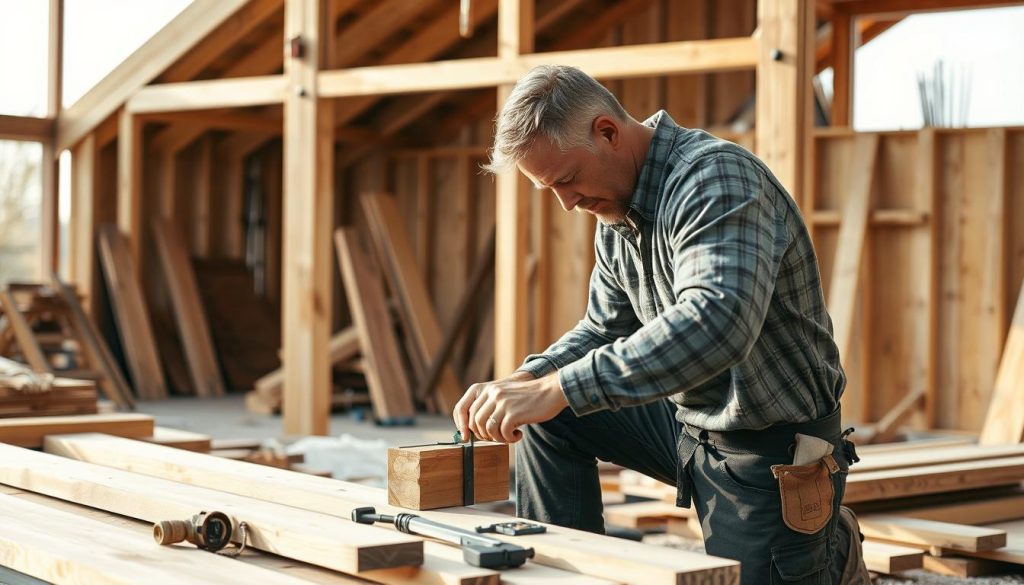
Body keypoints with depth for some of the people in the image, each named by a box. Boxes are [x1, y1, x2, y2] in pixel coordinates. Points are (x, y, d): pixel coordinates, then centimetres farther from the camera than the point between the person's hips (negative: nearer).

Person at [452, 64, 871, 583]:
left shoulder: (714, 176, -25)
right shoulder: (615, 213, 3)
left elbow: (716, 322, -42)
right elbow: (605, 330, 14)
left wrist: (556, 390, -43)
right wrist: (522, 383, -7)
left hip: (772, 451, -8)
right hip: (690, 420, 8)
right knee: (548, 419, -2)